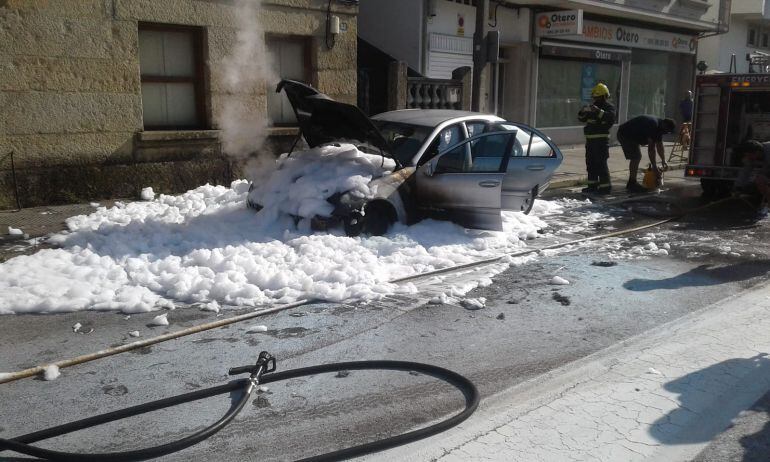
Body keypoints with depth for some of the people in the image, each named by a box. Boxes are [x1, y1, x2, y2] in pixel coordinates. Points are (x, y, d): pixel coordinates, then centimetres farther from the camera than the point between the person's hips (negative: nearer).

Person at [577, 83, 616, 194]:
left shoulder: (609, 107, -4)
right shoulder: (593, 107, 17)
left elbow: (611, 118, -24)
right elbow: (581, 118, 17)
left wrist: (599, 112, -30)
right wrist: (583, 112, -4)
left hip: (601, 140, -8)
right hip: (590, 139, 8)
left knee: (601, 164, -11)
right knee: (591, 163, 11)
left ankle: (605, 186, -8)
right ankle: (593, 185, 20)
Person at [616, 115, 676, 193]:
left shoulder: (659, 127, 3)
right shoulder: (653, 125, -28)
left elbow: (659, 146, 11)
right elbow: (651, 148, -30)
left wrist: (663, 161, 2)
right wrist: (654, 167, -28)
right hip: (625, 134, -11)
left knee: (636, 157, 15)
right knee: (636, 158, -16)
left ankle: (631, 183, 22)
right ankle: (633, 184, -14)